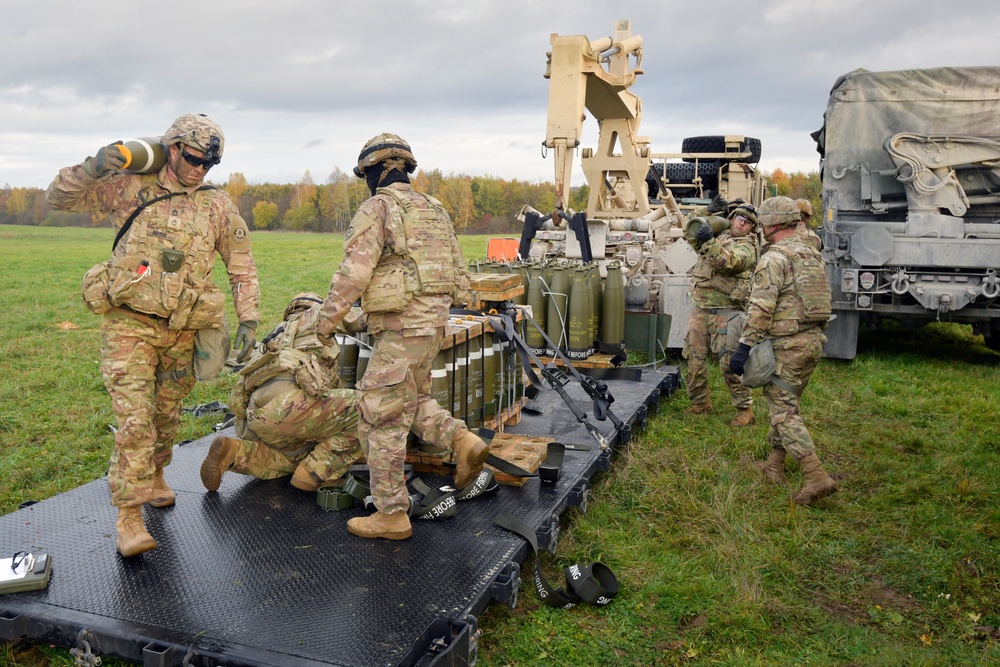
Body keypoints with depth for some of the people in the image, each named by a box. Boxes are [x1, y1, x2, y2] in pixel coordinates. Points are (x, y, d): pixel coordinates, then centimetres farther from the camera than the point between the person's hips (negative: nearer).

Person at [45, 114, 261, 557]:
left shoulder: (217, 206, 5)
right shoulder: (130, 189, 0)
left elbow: (242, 266, 10)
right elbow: (59, 198, 3)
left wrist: (248, 320, 2)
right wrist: (93, 168, -16)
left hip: (181, 332, 3)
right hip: (129, 324, -3)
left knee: (167, 415, 16)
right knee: (133, 419, -11)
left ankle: (154, 475, 42)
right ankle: (129, 516, -4)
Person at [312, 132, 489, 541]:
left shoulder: (376, 209, -8)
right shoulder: (435, 211, 15)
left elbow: (354, 272, -16)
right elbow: (459, 274, 18)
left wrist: (328, 317, -4)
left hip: (399, 330, -8)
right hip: (434, 324, 8)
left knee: (381, 420, 1)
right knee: (414, 400, 26)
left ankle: (391, 515, 7)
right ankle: (463, 441, 4)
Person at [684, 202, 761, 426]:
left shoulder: (747, 247, -4)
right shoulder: (718, 235, 16)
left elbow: (729, 261, -22)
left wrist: (709, 242, -27)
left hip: (726, 312, -6)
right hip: (700, 309, 6)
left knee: (730, 363, -9)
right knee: (694, 359, 8)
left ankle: (745, 409, 0)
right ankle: (700, 402, 23)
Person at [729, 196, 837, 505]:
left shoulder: (775, 257, -15)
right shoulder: (812, 254, 15)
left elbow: (761, 308, -21)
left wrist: (744, 347, -18)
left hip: (787, 345, -9)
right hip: (813, 340, 9)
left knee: (783, 410, -6)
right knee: (784, 401, 20)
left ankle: (816, 477, -13)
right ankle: (775, 463, 30)